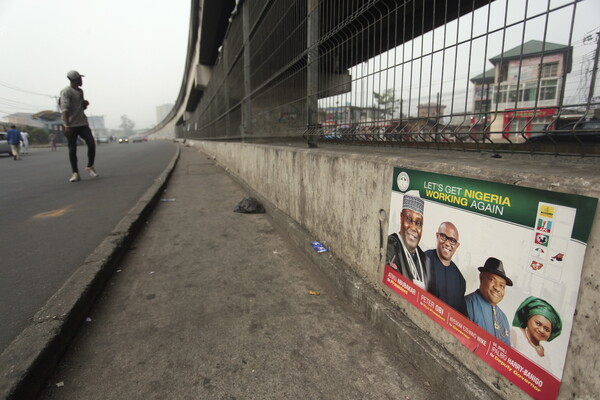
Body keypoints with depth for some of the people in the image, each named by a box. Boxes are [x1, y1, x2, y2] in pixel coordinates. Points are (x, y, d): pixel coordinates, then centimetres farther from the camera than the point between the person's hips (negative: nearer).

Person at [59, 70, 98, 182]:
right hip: (71, 125, -6)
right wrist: (67, 125, -27)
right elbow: (65, 109, -17)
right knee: (72, 150, -2)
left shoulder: (80, 91, 17)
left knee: (92, 144, -7)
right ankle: (75, 173, 4)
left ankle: (90, 166, 11)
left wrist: (85, 104, 6)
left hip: (83, 123, 6)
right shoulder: (66, 92, -7)